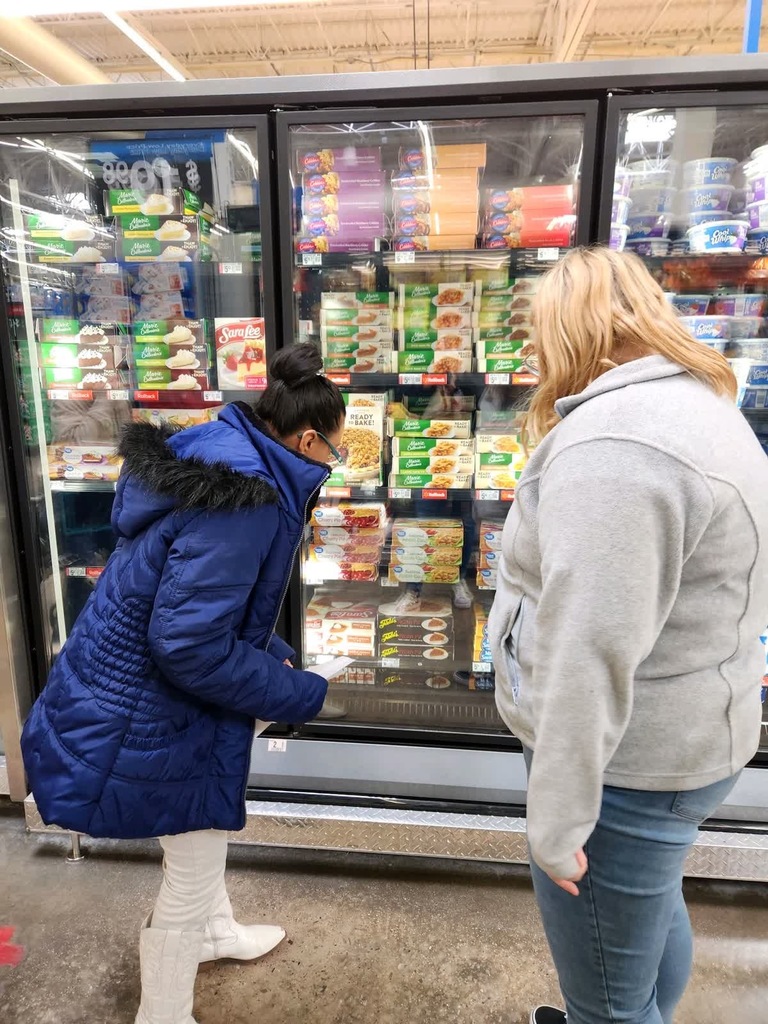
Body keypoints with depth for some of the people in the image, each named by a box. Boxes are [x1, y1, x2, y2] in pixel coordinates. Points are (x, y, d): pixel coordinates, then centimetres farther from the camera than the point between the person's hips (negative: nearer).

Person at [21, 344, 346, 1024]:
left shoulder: (214, 457, 0)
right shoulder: (243, 502, -31)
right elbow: (191, 645, -31)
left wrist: (274, 656, 8)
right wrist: (300, 695, -18)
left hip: (132, 688, 10)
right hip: (151, 713, -10)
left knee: (202, 836, 31)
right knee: (193, 866, 13)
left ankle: (214, 932, 58)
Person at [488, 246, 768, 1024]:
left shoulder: (611, 443, -26)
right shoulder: (697, 407, 8)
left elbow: (589, 652, -28)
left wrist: (557, 818, -19)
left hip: (625, 762, -10)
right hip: (687, 733, 10)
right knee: (650, 911, 32)